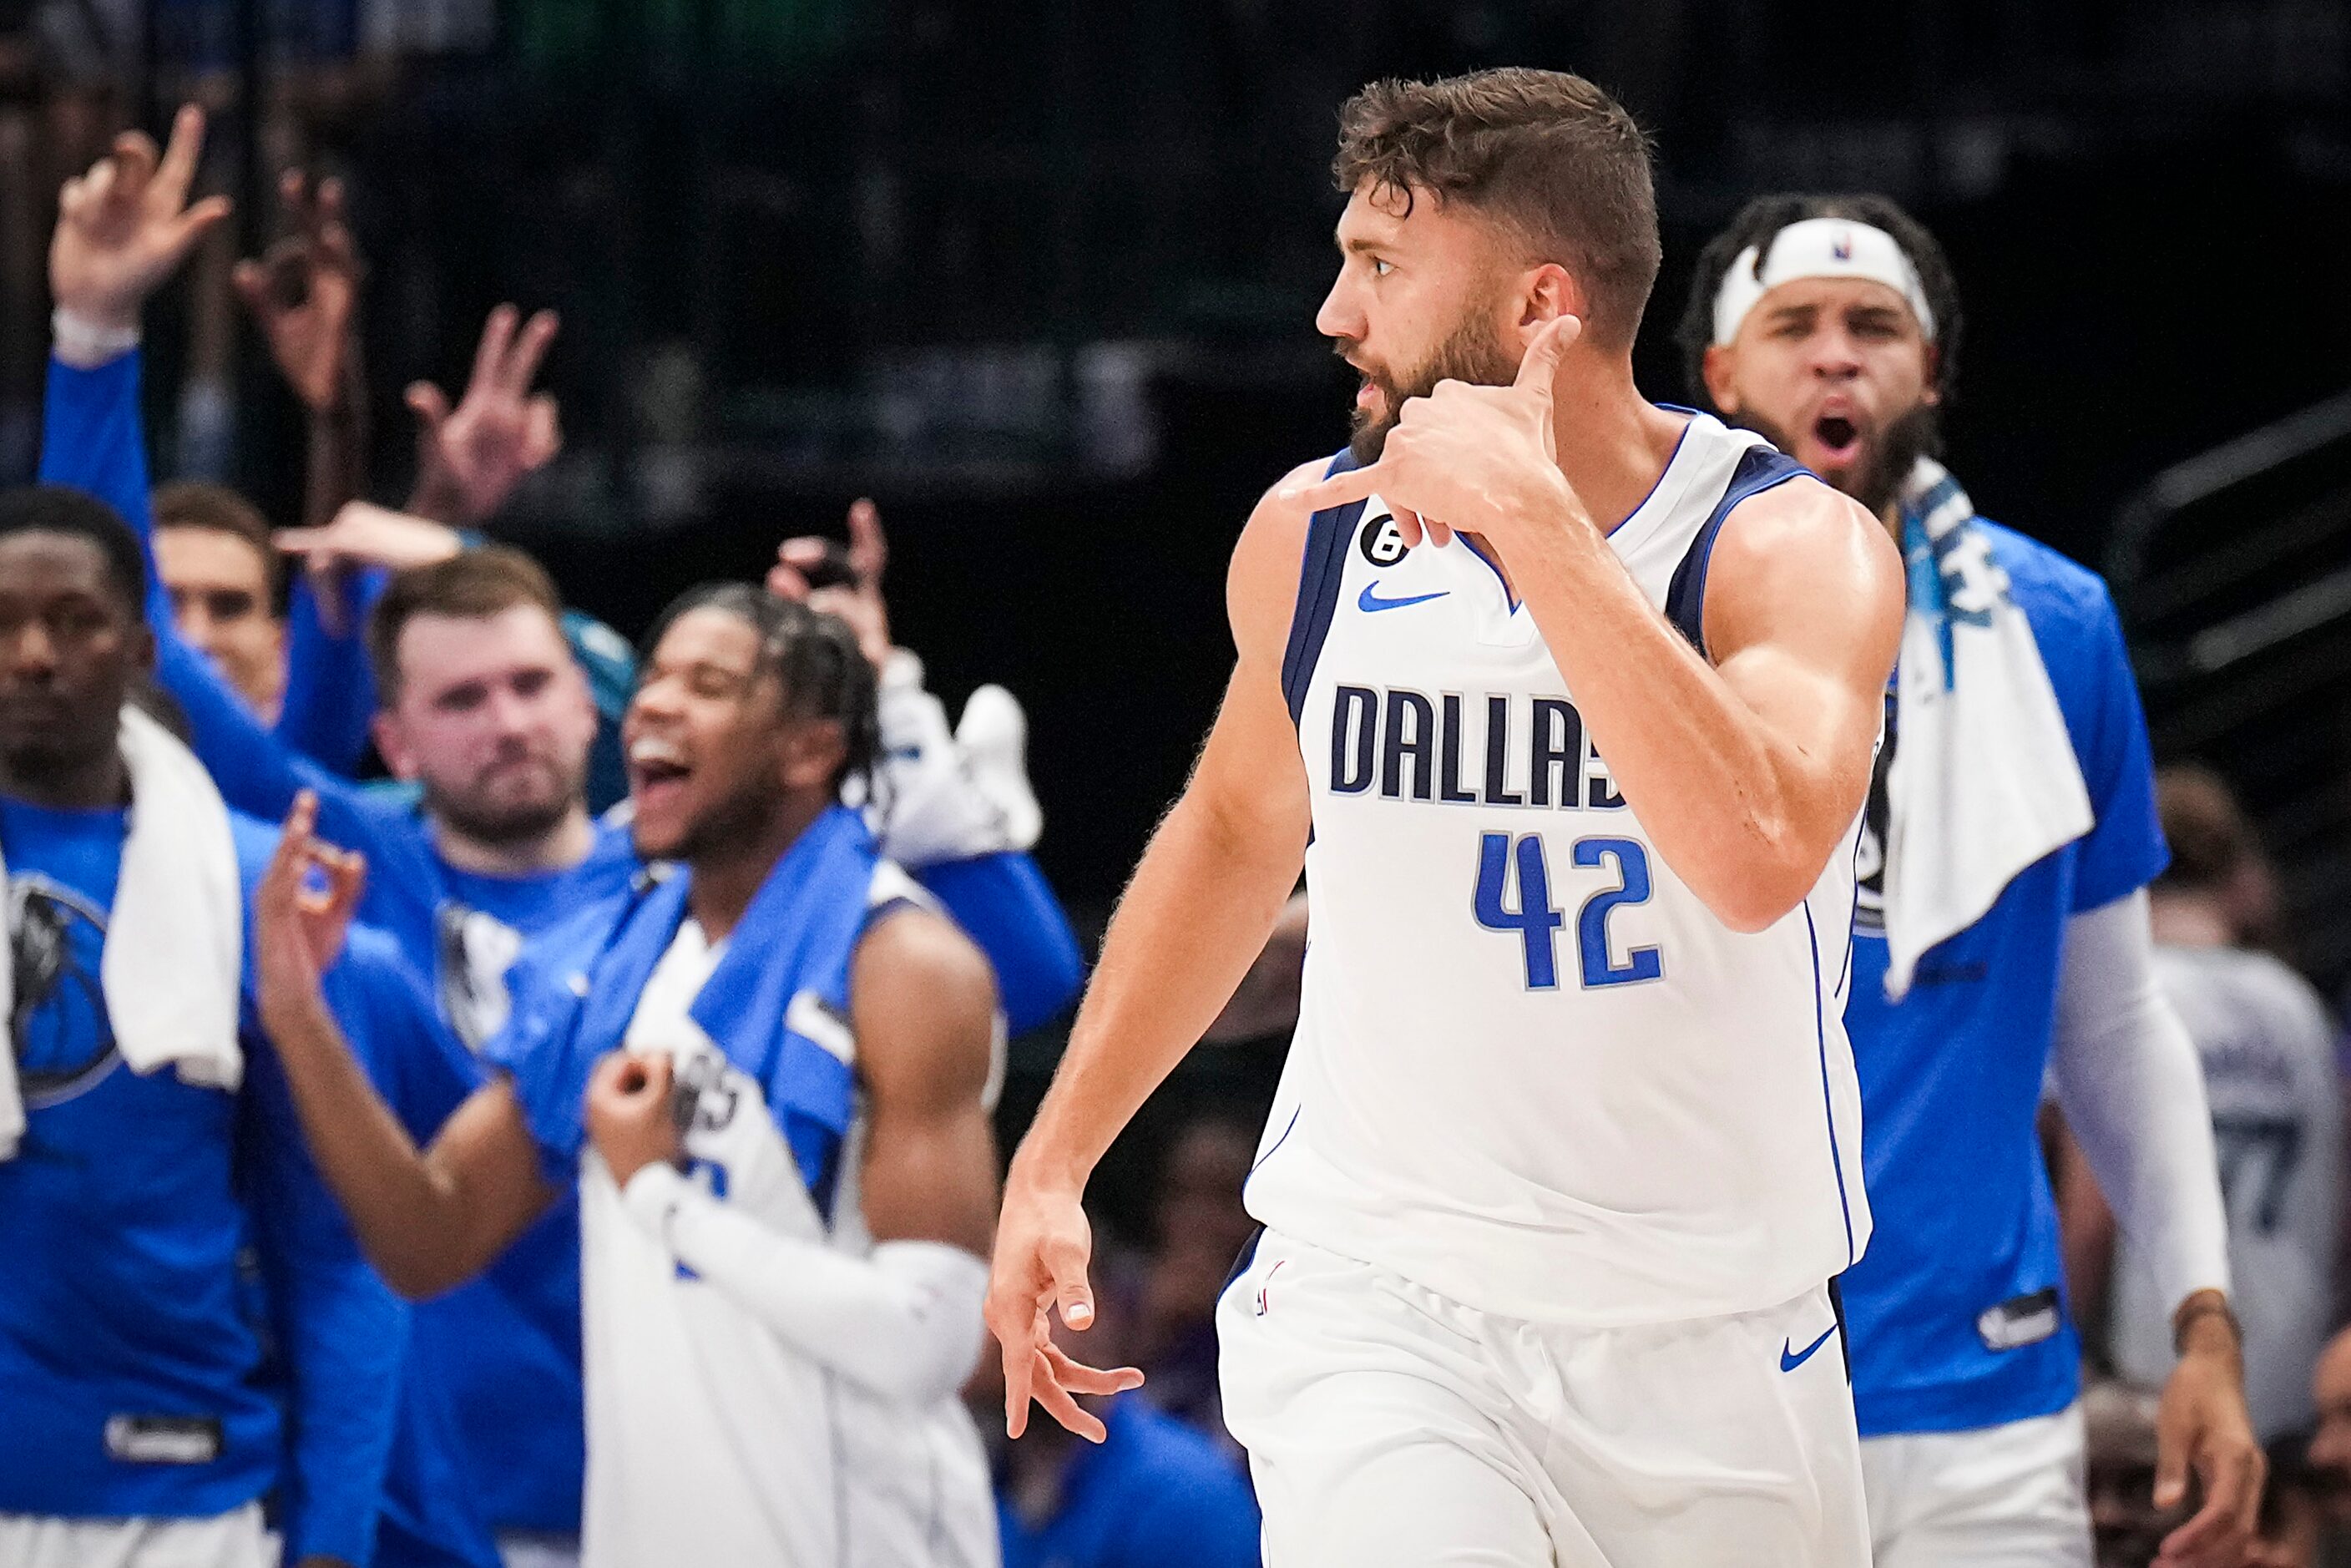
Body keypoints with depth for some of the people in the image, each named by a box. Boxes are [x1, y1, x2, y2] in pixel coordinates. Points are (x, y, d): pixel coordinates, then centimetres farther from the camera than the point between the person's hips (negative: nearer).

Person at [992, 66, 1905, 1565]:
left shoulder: (1797, 548, -12)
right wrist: (1054, 1159, 18)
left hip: (1711, 1343, 0)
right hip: (1375, 1303, 0)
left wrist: (1530, 515, -30)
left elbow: (1757, 855, -32)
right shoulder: (1314, 536, 0)